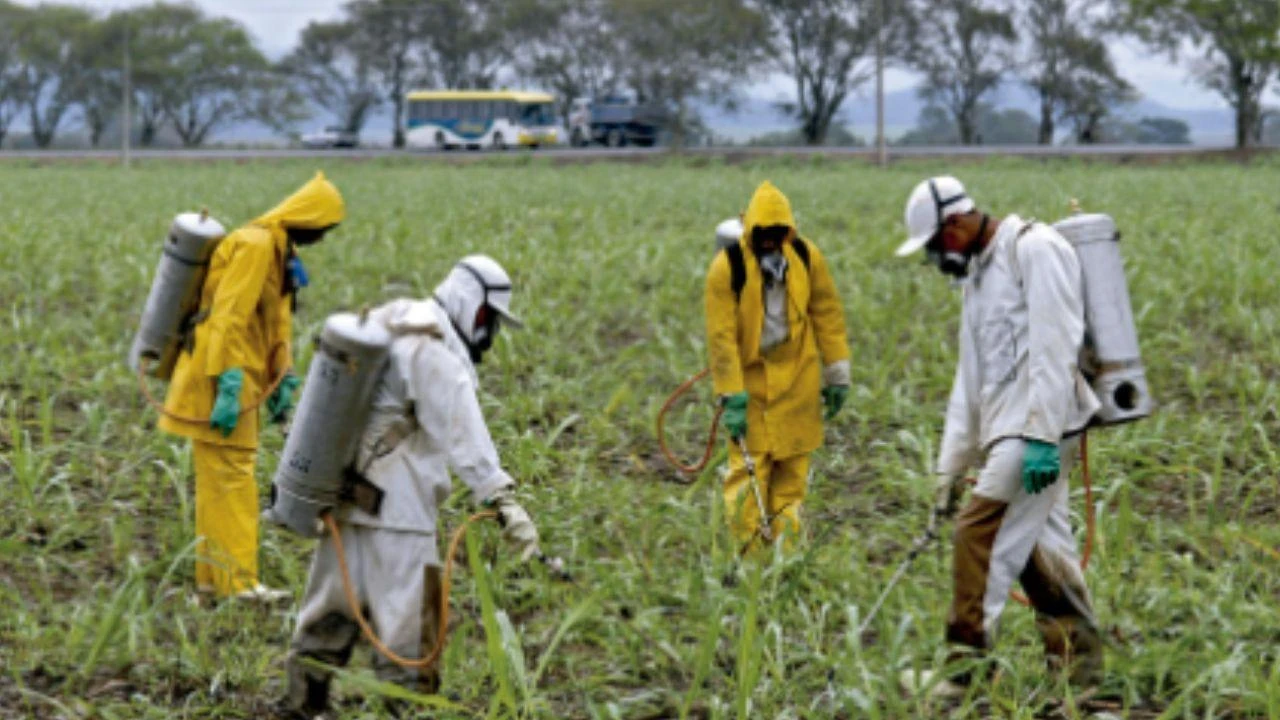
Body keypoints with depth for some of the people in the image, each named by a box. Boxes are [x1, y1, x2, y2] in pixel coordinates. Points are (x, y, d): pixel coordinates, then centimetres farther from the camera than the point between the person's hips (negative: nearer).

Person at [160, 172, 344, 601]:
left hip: (240, 376, 10)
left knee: (219, 480, 14)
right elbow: (229, 317, -22)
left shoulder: (279, 250, 17)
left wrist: (283, 380, 18)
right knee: (233, 476, -9)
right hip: (220, 376, -10)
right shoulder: (256, 245, -15)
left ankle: (212, 575, 20)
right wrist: (228, 385, -26)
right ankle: (239, 581, -8)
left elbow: (277, 323, 23)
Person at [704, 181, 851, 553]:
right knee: (747, 469, -6)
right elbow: (721, 337, -13)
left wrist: (837, 374, 6)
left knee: (792, 470, 5)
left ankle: (786, 551, 11)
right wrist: (732, 397, -16)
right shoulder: (727, 267, -14)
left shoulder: (807, 256, -3)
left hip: (797, 381, 3)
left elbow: (827, 314, 6)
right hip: (750, 379, -3)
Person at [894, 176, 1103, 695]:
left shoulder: (1034, 249, -8)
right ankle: (1077, 662, 15)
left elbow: (1053, 348, -17)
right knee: (1037, 545, 10)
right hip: (1008, 428, 10)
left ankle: (966, 668, -10)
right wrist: (950, 467, 21)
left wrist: (1042, 438, -23)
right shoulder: (978, 275, 22)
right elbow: (970, 381, 23)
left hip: (1040, 420, -10)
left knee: (981, 533, -12)